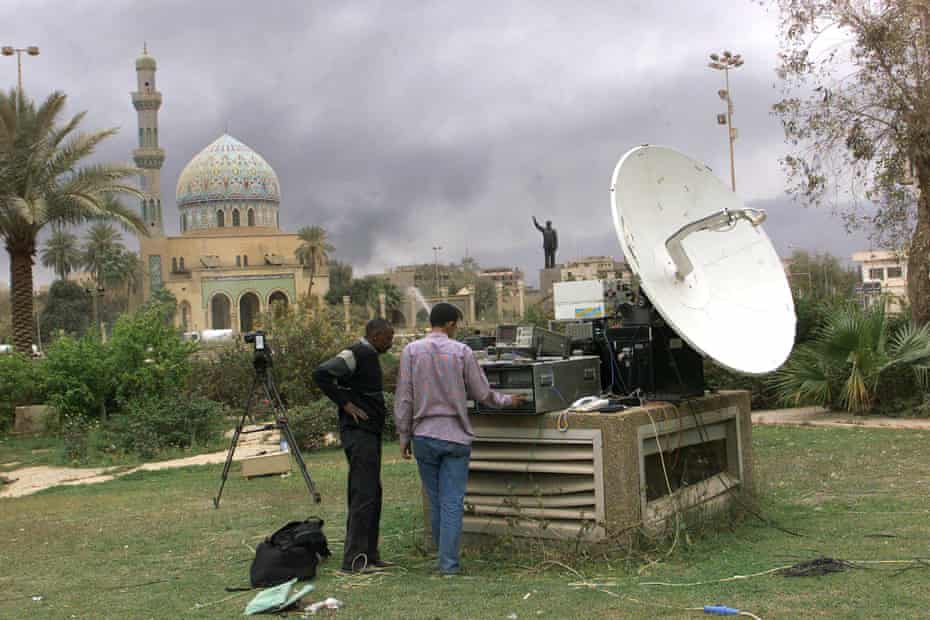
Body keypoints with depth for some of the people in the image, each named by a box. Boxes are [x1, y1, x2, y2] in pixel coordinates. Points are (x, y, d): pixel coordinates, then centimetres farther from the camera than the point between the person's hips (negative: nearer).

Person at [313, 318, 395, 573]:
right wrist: (345, 403, -19)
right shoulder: (354, 355, -13)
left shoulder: (370, 356, 17)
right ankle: (354, 560, -9)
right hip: (358, 432, -10)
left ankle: (369, 555, 18)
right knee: (363, 495, -11)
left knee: (372, 494, 12)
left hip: (371, 432, 10)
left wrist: (379, 410, 13)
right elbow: (321, 374, -23)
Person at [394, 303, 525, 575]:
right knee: (452, 502, 0)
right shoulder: (462, 352, -4)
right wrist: (507, 400, 21)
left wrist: (404, 435, 8)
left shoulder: (411, 351, -1)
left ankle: (445, 557, 20)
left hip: (424, 436, 2)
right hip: (456, 436, -2)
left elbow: (404, 397, -1)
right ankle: (449, 562, -2)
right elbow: (482, 393, 3)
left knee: (435, 501, 12)